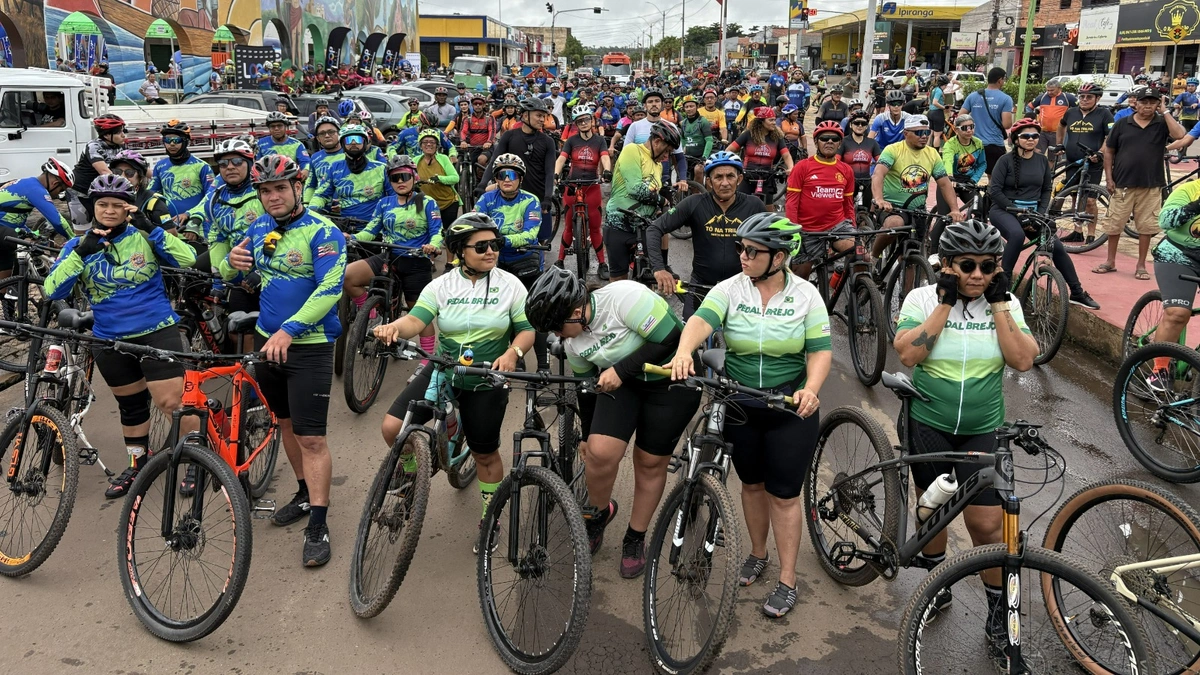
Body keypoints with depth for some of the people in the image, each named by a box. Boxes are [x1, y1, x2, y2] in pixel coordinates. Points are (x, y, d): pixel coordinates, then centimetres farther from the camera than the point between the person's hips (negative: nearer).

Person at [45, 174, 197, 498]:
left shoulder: (144, 237, -4)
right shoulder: (78, 245, 2)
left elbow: (188, 259, -17)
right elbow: (53, 290, -10)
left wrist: (151, 228, -24)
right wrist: (81, 252, -21)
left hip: (157, 331, -3)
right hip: (109, 340, 4)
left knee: (172, 401, -10)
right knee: (130, 404, 18)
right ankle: (138, 464, 36)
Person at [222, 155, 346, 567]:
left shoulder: (322, 232, -15)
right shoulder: (260, 228, 6)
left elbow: (330, 288, -25)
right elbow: (228, 276, 13)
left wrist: (289, 330, -33)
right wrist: (232, 262, -12)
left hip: (309, 346, -7)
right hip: (267, 339, 7)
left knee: (312, 437, -6)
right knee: (285, 422, 19)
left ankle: (317, 526, 0)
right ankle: (305, 494, 36)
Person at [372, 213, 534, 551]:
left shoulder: (510, 285, -5)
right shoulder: (441, 286, -3)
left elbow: (528, 329, -3)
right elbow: (416, 320, -16)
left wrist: (513, 352, -25)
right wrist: (394, 327, -39)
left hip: (486, 382, -1)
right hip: (440, 371, 2)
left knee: (485, 454, 9)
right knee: (392, 426, -13)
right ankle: (412, 476, 19)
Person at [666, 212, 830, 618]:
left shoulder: (805, 295, -6)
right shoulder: (730, 289, -6)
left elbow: (820, 350, -8)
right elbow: (701, 320, -23)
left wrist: (811, 389, -27)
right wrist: (684, 352, -45)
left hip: (791, 407, -2)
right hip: (739, 403, 2)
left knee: (783, 493, 2)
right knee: (751, 483, 18)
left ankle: (787, 580, 16)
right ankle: (757, 554, 40)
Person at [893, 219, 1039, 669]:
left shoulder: (1007, 304, -2)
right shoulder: (923, 299, -7)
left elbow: (1023, 361, -14)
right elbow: (908, 354, -21)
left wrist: (998, 302, -16)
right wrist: (946, 303, -20)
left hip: (982, 430, 0)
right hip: (928, 424, 0)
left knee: (987, 524, -3)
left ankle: (998, 612, 17)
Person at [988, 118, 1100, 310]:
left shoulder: (1042, 161, 7)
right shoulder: (1006, 160, -6)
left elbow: (1047, 190, 13)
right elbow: (994, 190, -12)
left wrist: (1041, 212, -3)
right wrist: (1016, 210, -17)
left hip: (1033, 213, 4)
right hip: (1004, 210, -4)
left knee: (1056, 246, -10)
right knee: (1017, 235, -38)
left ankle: (1077, 293, 1)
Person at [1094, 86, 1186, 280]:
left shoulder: (1162, 124, 3)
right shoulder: (1121, 124, 3)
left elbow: (1179, 135, -17)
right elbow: (1108, 151, 7)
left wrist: (1165, 112, -9)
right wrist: (1109, 178, 0)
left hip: (1151, 185, 0)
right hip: (1123, 184, 0)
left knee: (1146, 227, 5)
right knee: (1114, 225, 6)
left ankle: (1141, 266, 15)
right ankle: (1110, 261, 20)